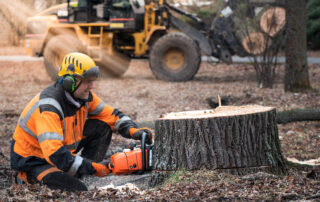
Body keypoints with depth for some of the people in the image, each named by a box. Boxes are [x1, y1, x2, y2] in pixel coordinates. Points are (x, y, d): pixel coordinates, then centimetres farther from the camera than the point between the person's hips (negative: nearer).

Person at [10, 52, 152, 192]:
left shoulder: (83, 95, -5)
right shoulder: (48, 106, -32)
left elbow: (111, 115, 7)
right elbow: (54, 153, -40)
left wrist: (133, 131, -13)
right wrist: (93, 168, -37)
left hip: (61, 150, 9)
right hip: (32, 163, -9)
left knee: (102, 126, -1)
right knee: (78, 191, -28)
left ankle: (78, 174, -1)